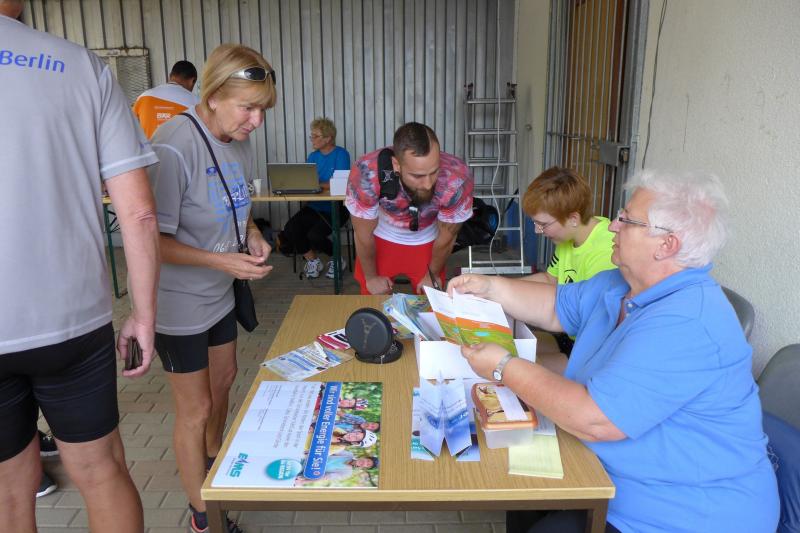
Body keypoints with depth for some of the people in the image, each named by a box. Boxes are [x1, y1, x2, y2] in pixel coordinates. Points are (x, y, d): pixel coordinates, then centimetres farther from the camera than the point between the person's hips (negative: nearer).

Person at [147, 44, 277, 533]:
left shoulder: (240, 142, -2)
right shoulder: (173, 148, -27)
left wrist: (252, 232, -4)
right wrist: (221, 261, -30)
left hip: (220, 292, 8)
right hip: (179, 303, -8)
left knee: (223, 381, 24)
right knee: (195, 409, 5)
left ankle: (213, 460, 52)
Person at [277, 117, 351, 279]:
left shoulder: (341, 154, -6)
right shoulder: (313, 156, 14)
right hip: (314, 207, 6)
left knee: (314, 235, -27)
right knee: (290, 229, -18)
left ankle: (337, 259, 6)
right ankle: (312, 260, 7)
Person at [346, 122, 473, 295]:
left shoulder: (457, 178, -36)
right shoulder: (367, 174, -39)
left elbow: (447, 236, -16)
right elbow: (364, 235, -19)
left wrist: (433, 275, 0)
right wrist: (371, 277, -5)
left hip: (427, 241, 1)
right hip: (381, 237, 0)